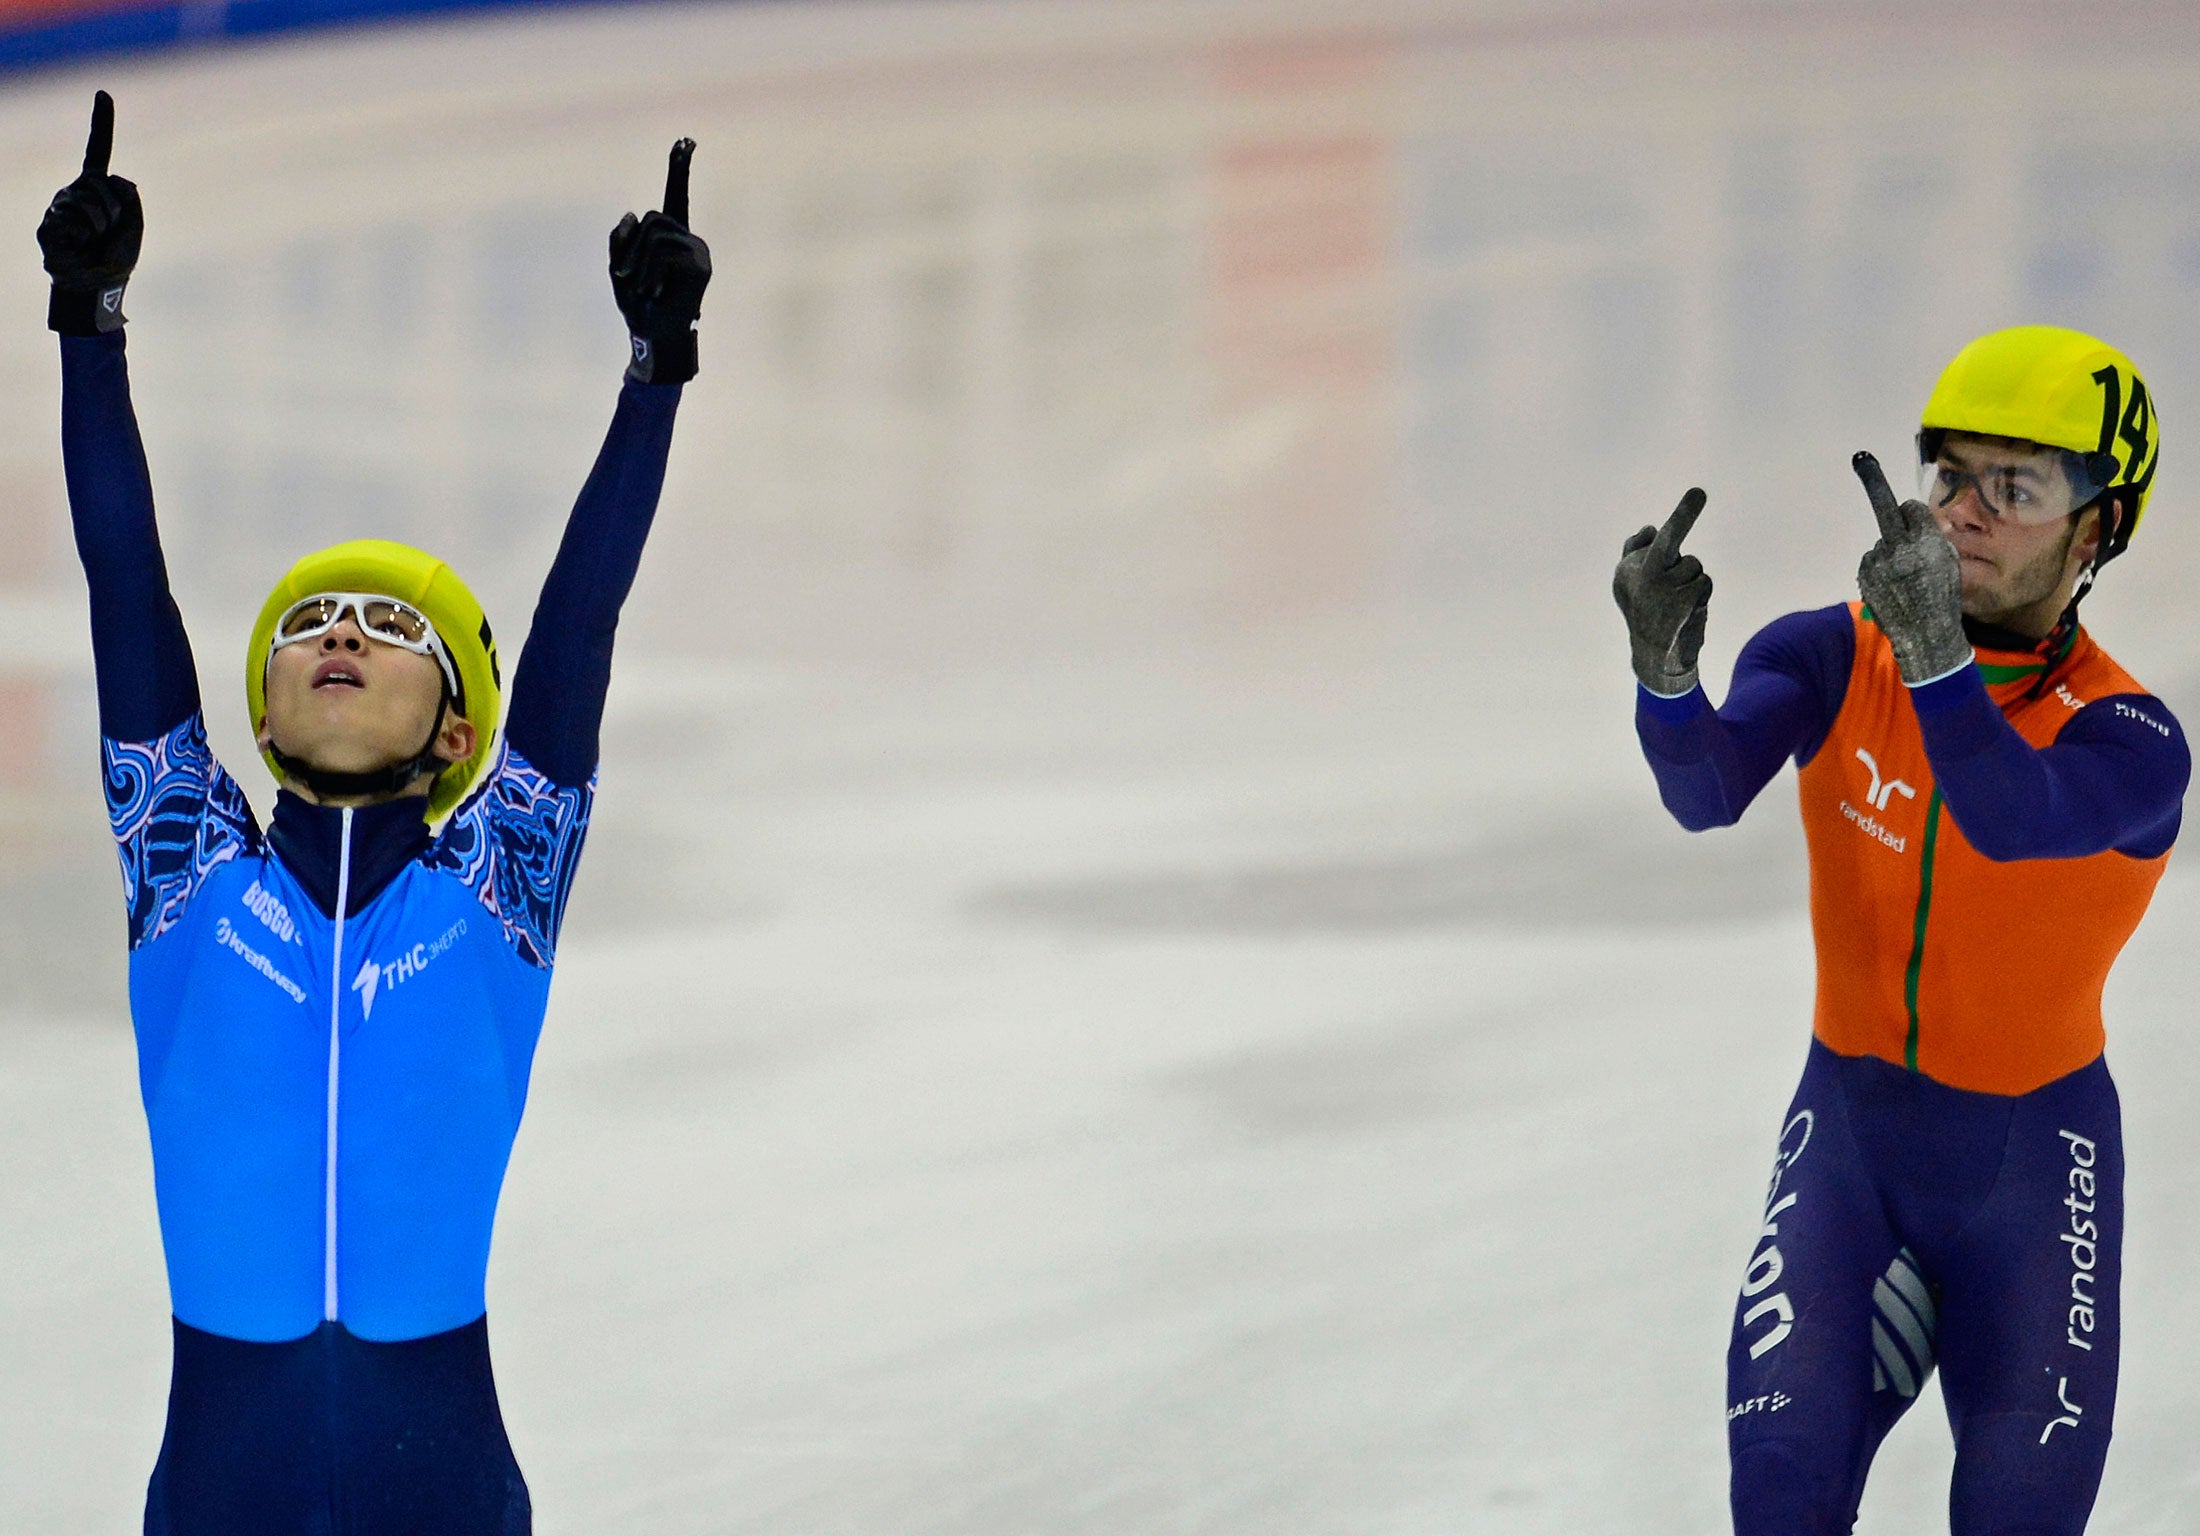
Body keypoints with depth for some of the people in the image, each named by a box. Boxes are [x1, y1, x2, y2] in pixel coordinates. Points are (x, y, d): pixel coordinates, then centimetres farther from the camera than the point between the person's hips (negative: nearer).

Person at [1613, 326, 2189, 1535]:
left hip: (2030, 1164, -1)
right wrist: (1666, 665, -51)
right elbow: (1709, 790, -29)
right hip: (1848, 1130, 1)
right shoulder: (1830, 663, -10)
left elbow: (2013, 818, -41)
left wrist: (1935, 654, -59)